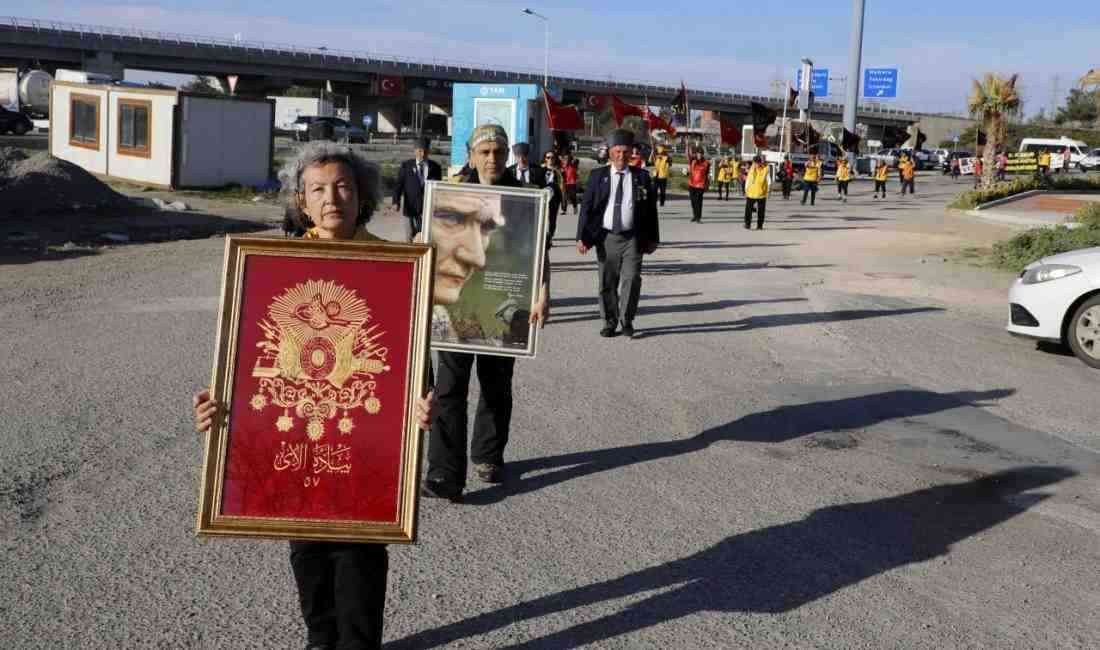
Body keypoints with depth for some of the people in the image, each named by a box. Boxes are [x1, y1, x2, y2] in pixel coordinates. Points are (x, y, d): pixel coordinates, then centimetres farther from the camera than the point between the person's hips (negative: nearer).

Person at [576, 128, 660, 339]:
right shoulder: (597, 176, 4)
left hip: (632, 238, 0)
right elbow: (586, 208, 2)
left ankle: (626, 321, 8)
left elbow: (651, 209, 10)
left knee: (631, 279, -9)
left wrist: (652, 239, 8)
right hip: (606, 237, 1)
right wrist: (582, 237, -6)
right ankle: (610, 322, 19)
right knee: (607, 283, 5)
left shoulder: (642, 177, 6)